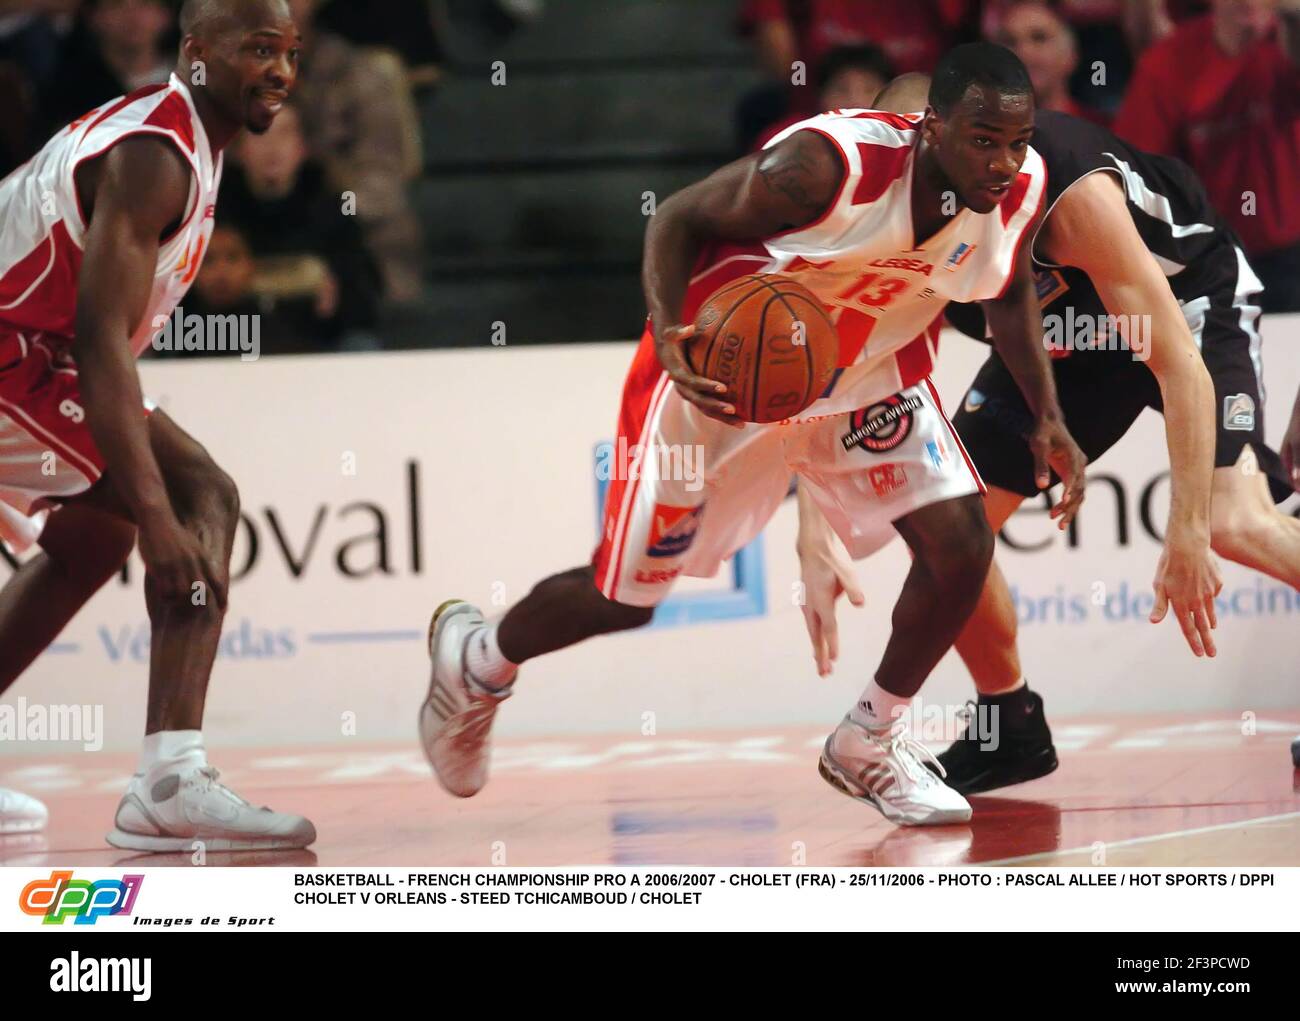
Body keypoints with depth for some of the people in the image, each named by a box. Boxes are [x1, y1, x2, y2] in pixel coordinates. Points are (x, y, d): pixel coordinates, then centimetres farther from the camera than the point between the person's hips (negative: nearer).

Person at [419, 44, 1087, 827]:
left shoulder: (1021, 188, -16)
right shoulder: (825, 166, -34)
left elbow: (1011, 289, 7)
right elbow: (679, 219, -21)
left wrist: (1048, 419, 0)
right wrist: (669, 341, -37)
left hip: (868, 374, 5)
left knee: (962, 547, -14)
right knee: (625, 597, 6)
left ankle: (868, 741, 10)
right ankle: (476, 657, 39)